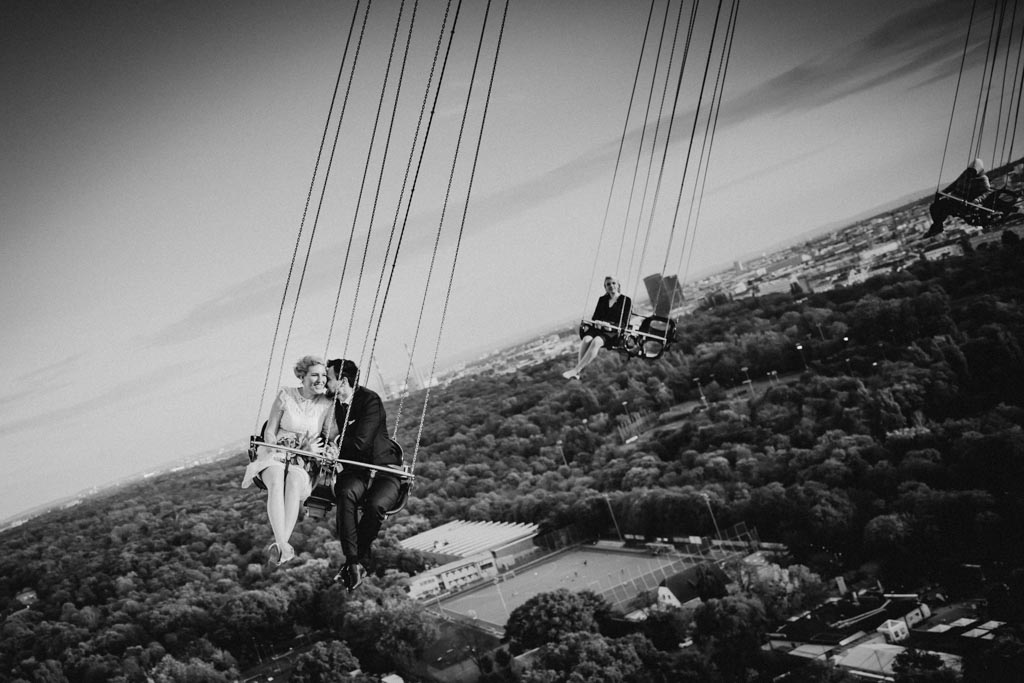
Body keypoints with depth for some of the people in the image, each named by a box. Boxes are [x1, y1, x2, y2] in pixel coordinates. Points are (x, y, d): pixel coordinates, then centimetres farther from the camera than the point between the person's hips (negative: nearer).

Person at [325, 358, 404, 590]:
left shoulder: (370, 401, -10)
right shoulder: (333, 403, 8)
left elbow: (359, 443, -18)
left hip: (384, 469, -4)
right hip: (355, 471, 4)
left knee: (375, 505, -34)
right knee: (346, 493, -32)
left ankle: (356, 561, -15)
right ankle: (354, 563, -31)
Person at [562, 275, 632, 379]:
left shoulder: (626, 301, 6)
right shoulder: (602, 300, 21)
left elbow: (624, 323, -3)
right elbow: (595, 317, 19)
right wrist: (588, 325, -5)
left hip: (614, 333, -5)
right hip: (599, 329, 5)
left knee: (596, 341, -35)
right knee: (586, 339, -30)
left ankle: (576, 370, -40)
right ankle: (578, 370, -38)